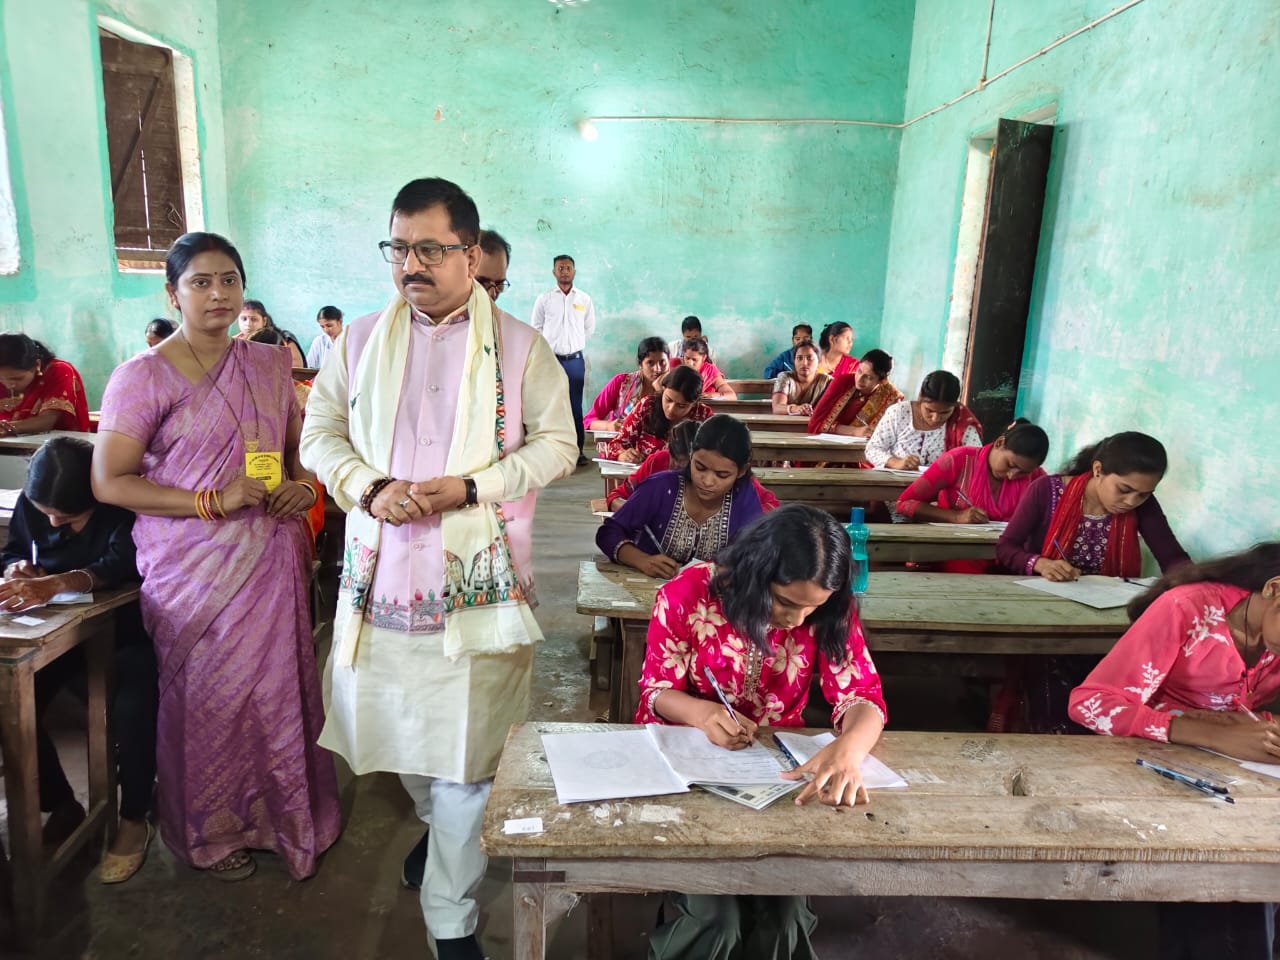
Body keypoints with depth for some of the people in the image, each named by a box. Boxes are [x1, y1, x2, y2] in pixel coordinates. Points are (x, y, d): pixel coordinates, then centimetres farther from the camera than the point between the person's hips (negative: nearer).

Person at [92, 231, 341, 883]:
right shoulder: (143, 376, -8)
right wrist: (213, 501, -18)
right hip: (195, 568, -4)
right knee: (209, 696, 9)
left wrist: (304, 485, -4)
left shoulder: (270, 366, 7)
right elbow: (109, 482, -10)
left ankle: (282, 813, 34)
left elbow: (300, 445, 18)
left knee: (279, 685, 12)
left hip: (271, 557, 4)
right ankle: (213, 831, 33)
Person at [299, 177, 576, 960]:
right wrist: (371, 487, -13)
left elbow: (556, 445, -4)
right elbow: (321, 434, 7)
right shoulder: (361, 340, 7)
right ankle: (439, 820, 51)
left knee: (466, 751, 2)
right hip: (381, 576, 4)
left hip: (479, 585, -3)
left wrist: (469, 487, -17)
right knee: (398, 729, 19)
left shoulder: (522, 347, -2)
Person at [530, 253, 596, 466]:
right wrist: (551, 344, 7)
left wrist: (573, 342, 11)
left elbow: (590, 328, 13)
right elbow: (535, 328, 8)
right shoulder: (544, 299, 1)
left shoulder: (585, 299, 4)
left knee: (575, 406, 5)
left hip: (575, 360, 1)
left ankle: (578, 450, 11)